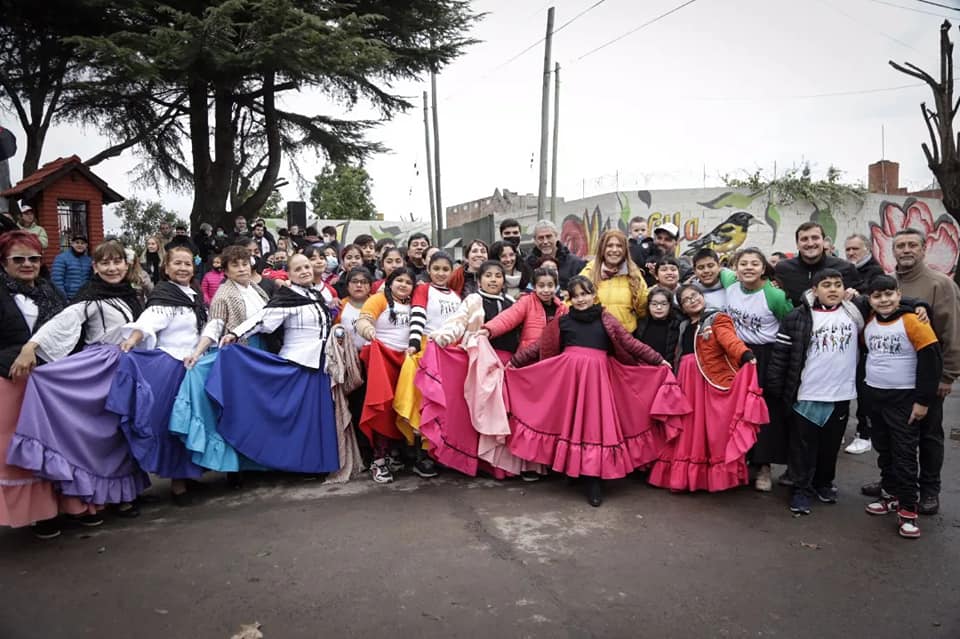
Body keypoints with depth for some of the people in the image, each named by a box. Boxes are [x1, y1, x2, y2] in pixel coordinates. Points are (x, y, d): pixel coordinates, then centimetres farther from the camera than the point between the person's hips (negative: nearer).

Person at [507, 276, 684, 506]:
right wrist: (514, 361, 14)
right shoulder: (562, 321, 10)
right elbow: (538, 347, 14)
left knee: (596, 424, -3)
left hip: (597, 377, -1)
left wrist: (659, 360, 3)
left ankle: (594, 483, 0)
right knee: (569, 423, 1)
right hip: (568, 375, 1)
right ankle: (569, 470, 16)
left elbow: (630, 344, 6)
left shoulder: (606, 320, 8)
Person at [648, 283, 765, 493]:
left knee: (713, 430, -5)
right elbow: (678, 356, 18)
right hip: (688, 383, 6)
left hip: (712, 382, -6)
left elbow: (730, 340, -21)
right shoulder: (684, 326, 19)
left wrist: (745, 354, -39)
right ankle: (687, 474, 19)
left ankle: (717, 476, 5)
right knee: (690, 429, 10)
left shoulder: (717, 319, -3)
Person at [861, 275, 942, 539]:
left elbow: (931, 360, -15)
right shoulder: (868, 323, 3)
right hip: (874, 396, 6)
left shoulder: (912, 321, -15)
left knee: (904, 454, -2)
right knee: (883, 450, 15)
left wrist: (923, 400, -14)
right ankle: (890, 495, 30)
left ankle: (908, 510, 7)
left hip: (905, 399, -6)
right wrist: (866, 390, 13)